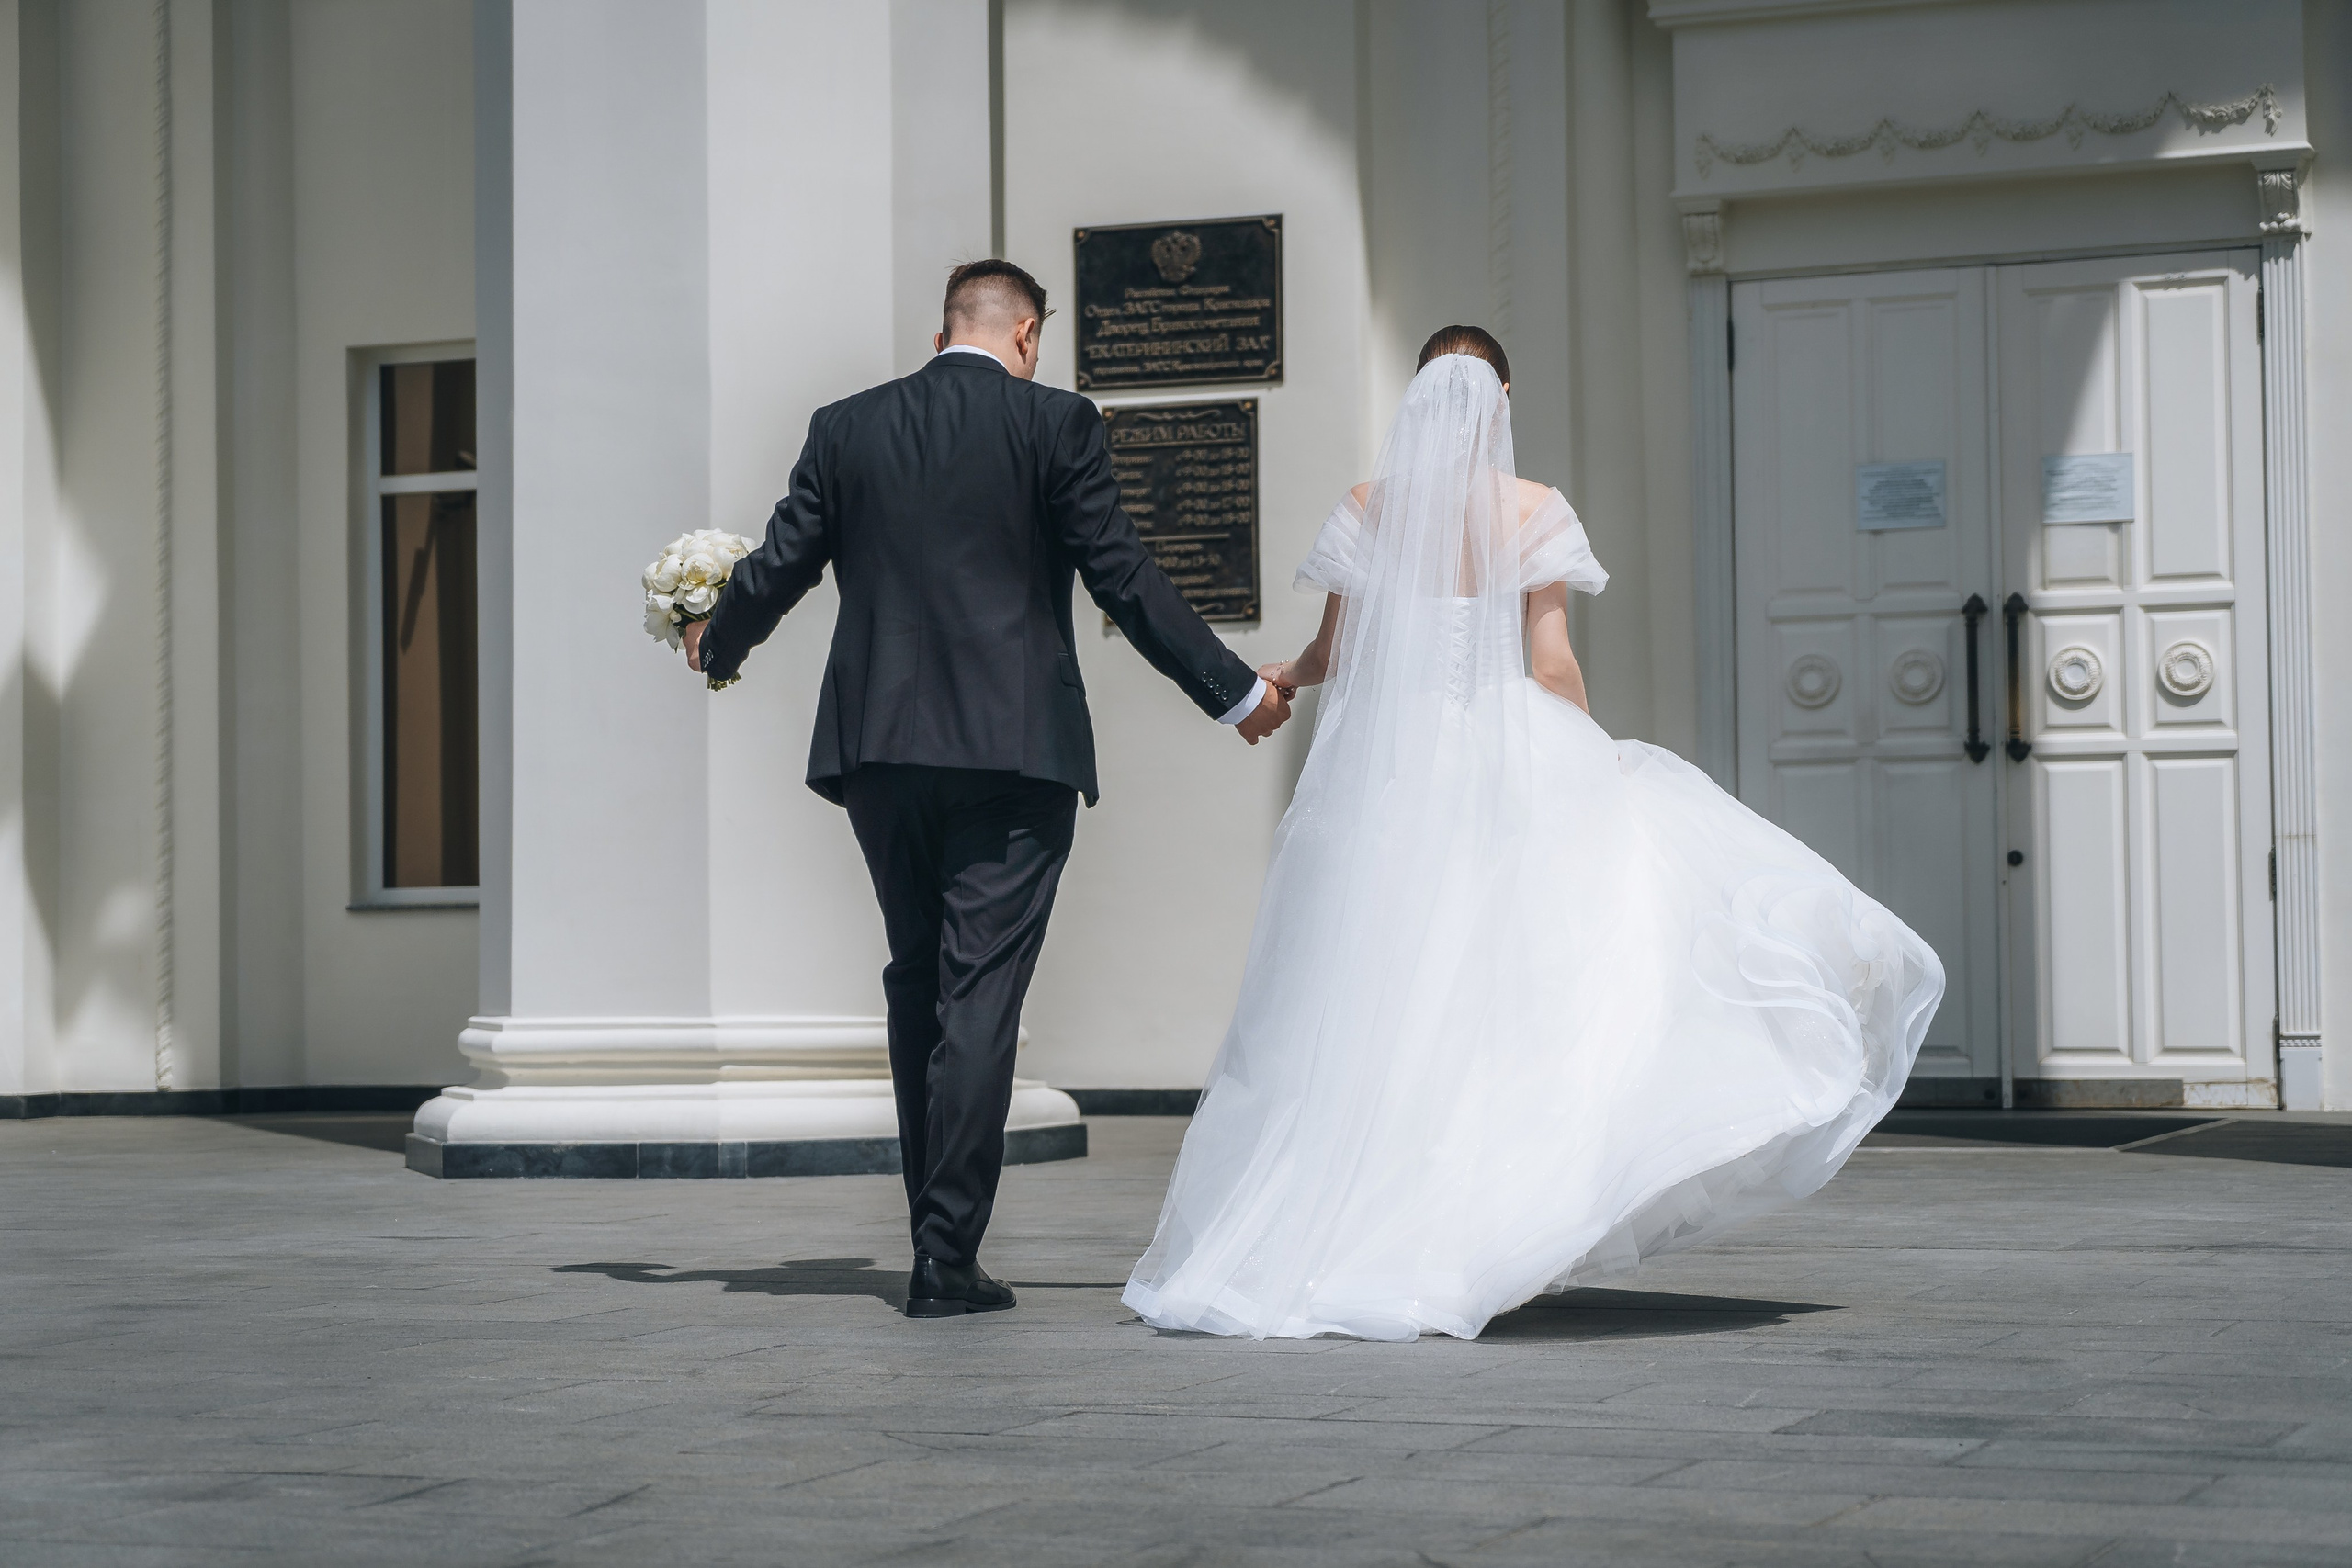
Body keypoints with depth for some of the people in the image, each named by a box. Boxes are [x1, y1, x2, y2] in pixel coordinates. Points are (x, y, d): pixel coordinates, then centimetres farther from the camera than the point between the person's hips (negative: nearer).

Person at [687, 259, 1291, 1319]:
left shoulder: (846, 428, 7)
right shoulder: (1055, 424, -2)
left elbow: (778, 566, 10)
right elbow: (1124, 581, -4)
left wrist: (717, 648, 32)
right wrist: (1234, 693, 5)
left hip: (879, 750, 4)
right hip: (1013, 752, -4)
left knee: (916, 990, 16)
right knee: (979, 999, -3)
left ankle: (937, 1231, 22)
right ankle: (949, 1262, -4)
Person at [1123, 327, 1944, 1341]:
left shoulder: (1370, 506, 2)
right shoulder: (1533, 512, -2)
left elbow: (1332, 656, 6)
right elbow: (1552, 666, -3)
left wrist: (1279, 679, 27)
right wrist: (1588, 765, 9)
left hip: (1386, 764, 2)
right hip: (1506, 760, -2)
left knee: (1382, 1000, 6)